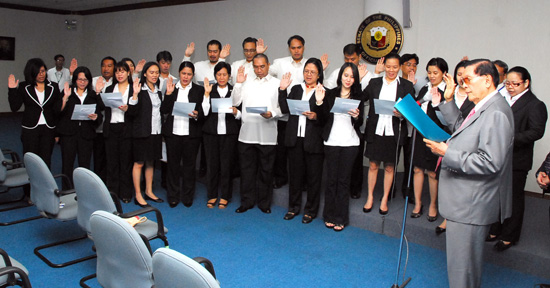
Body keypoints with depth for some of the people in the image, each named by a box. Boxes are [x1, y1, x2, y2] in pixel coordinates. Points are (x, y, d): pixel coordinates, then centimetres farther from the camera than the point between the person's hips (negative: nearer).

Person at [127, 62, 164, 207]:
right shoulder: (139, 89, -7)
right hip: (142, 132, -6)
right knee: (139, 163, 0)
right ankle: (138, 196, 8)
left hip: (156, 131, 6)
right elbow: (131, 112, -15)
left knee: (150, 162, 14)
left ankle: (149, 191, 25)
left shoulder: (158, 90, 13)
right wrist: (135, 94, -24)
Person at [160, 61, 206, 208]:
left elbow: (203, 112, 2)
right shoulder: (171, 88, 9)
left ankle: (187, 197, 19)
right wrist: (168, 94, -8)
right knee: (173, 164, 7)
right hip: (173, 132, 1)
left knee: (189, 165, 5)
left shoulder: (199, 90, 6)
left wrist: (197, 115, -18)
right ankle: (173, 197, 19)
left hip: (191, 134, -1)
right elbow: (164, 110, 1)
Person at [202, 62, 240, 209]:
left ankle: (225, 196, 16)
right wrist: (207, 94, -9)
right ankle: (212, 195, 19)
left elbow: (241, 115, 8)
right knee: (212, 164, 4)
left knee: (226, 164, 2)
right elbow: (204, 112, -4)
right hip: (211, 132, 1)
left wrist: (236, 112, -13)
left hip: (229, 133, 0)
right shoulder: (209, 90, 6)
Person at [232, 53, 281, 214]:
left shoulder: (277, 83, 6)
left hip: (267, 135, -2)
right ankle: (247, 201, 20)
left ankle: (264, 202, 19)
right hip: (247, 134, 3)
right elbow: (235, 102, 7)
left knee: (265, 170, 6)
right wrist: (238, 83, 1)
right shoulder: (247, 83, 14)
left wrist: (272, 114, -18)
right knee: (247, 169, 8)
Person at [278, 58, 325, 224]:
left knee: (313, 177, 6)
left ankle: (311, 210, 22)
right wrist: (282, 90, -5)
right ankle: (294, 207, 29)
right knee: (295, 174, 13)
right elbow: (285, 109, 2)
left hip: (313, 141, -4)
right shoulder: (296, 89, 13)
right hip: (295, 139, 4)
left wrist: (316, 116, -25)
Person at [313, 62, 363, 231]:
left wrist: (356, 116, -15)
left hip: (350, 143, 0)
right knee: (331, 179, 4)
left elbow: (359, 123, 6)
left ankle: (340, 218, 13)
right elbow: (323, 119, 1)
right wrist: (319, 102, -11)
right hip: (332, 141, 0)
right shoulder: (330, 94, 5)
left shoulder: (358, 97, 7)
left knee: (344, 180, 3)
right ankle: (329, 216, 17)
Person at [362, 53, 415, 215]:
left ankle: (385, 200, 25)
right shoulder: (374, 83, 6)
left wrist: (401, 114, -19)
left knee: (389, 167, 10)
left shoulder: (406, 86, 3)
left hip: (394, 133, -1)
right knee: (373, 165, 9)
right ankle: (370, 197, 26)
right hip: (375, 131, 1)